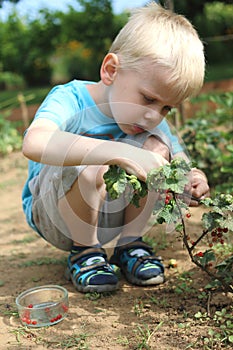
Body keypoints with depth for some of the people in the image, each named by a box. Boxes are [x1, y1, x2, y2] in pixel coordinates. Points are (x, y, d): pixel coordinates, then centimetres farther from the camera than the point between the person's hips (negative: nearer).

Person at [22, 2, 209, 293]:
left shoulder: (153, 122, -7)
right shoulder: (70, 99, -25)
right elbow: (35, 144, -46)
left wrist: (191, 179, -29)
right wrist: (119, 152, -55)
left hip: (110, 214, 5)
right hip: (54, 216, -4)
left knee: (156, 145, -18)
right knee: (89, 168, -36)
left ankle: (130, 243, -4)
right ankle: (84, 250, -10)